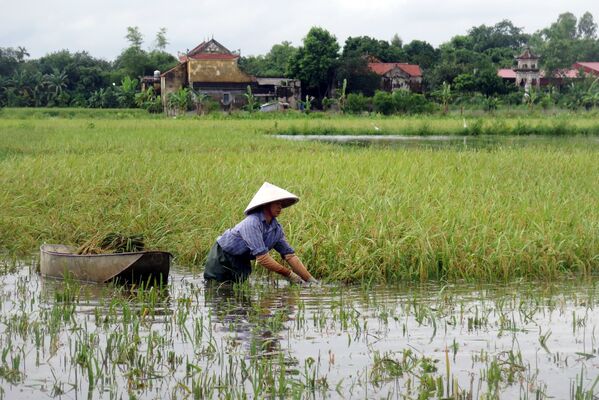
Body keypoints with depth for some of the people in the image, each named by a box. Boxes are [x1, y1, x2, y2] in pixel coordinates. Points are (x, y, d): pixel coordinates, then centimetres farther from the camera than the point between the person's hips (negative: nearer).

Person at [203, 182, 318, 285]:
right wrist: (288, 274, -30)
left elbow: (290, 255, -4)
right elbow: (262, 257, -35)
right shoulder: (252, 223, -31)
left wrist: (310, 280, -12)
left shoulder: (276, 228, -6)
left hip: (242, 262, 7)